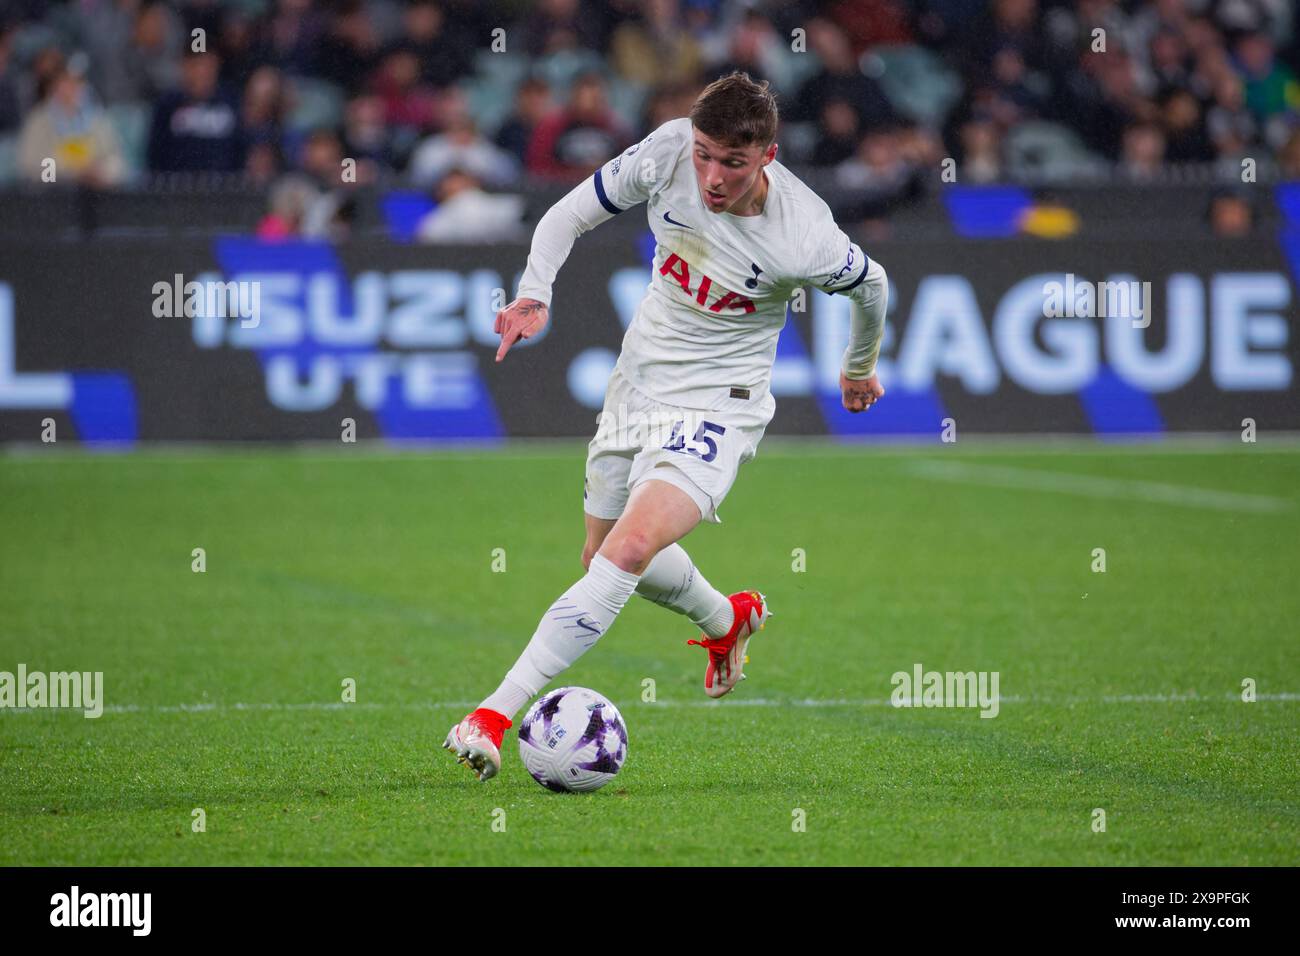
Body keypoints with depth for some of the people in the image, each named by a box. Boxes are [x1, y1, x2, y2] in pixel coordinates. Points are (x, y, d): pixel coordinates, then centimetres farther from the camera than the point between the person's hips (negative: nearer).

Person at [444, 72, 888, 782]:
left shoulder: (806, 240, -24)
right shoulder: (668, 152, -16)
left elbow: (870, 285, -1)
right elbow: (569, 215, -2)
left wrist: (860, 368, 19)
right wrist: (534, 292, -21)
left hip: (716, 407, -6)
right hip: (637, 385, 6)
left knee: (628, 551, -26)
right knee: (602, 555, 21)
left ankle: (495, 714, -30)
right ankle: (727, 621, 52)